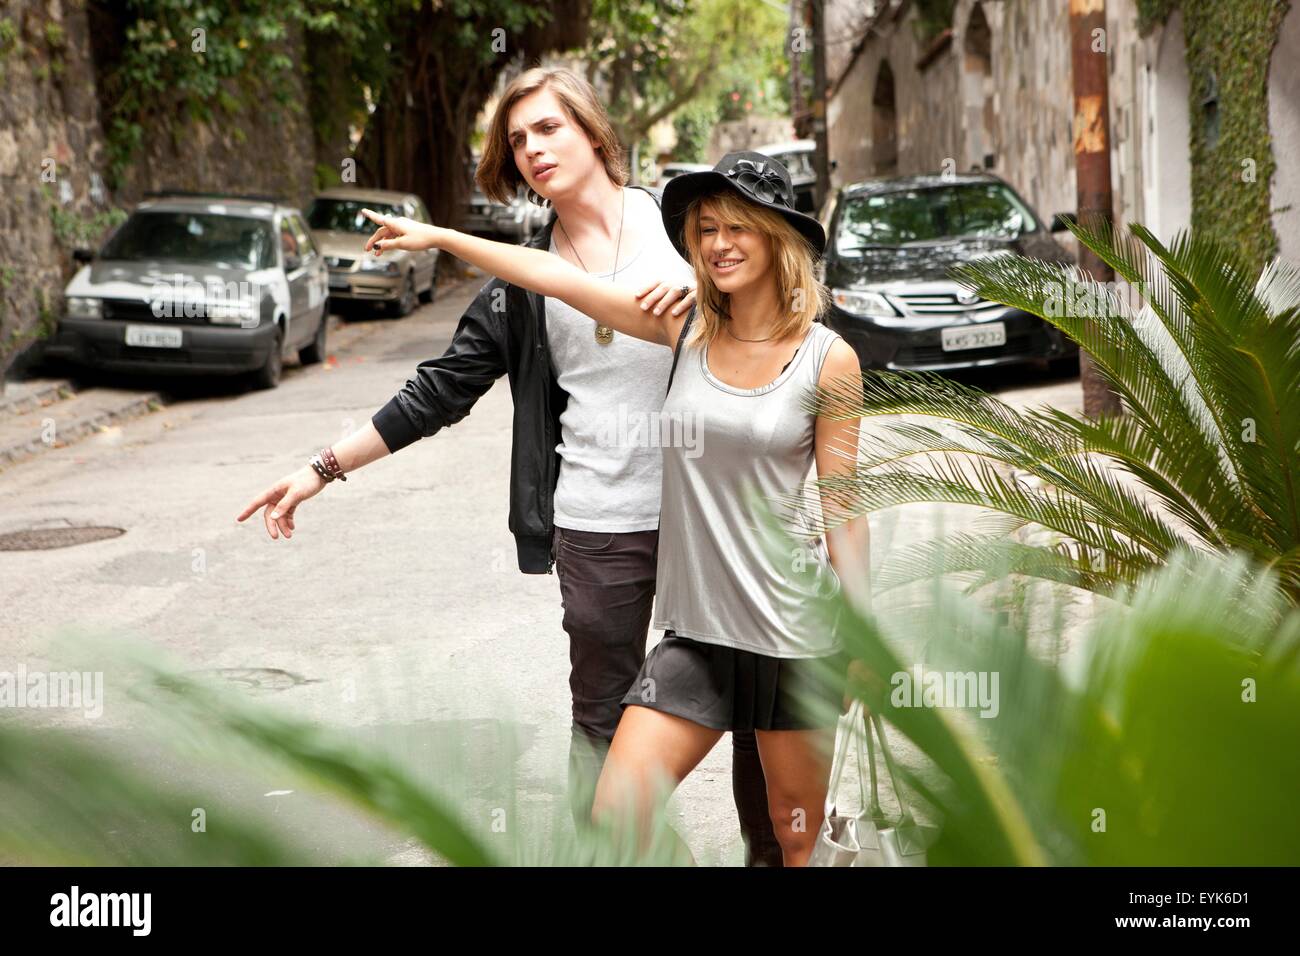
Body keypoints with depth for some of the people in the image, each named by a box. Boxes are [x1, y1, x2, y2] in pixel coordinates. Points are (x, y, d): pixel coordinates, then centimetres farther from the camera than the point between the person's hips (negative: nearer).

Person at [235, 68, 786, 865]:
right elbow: (444, 388, 9)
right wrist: (324, 469, 5)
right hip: (599, 524, 1)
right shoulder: (527, 275, 9)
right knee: (603, 712, 7)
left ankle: (770, 849, 21)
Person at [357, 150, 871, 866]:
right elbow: (557, 277, 5)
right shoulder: (687, 330, 3)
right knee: (613, 819, -5)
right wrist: (438, 237, 9)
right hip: (696, 629, 3)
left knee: (797, 836, 11)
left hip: (794, 632, -3)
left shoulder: (827, 358, -6)